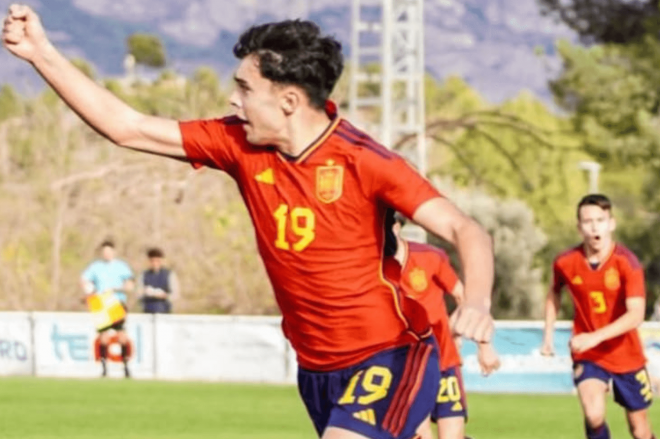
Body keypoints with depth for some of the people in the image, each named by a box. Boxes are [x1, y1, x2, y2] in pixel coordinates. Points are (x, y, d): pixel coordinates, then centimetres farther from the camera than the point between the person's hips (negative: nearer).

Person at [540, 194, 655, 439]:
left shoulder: (626, 262, -19)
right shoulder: (565, 263, -10)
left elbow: (636, 315, -29)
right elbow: (554, 293, 14)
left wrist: (596, 337, -40)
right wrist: (548, 335, 7)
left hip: (626, 355, 0)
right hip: (587, 356, 0)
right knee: (594, 416, -25)